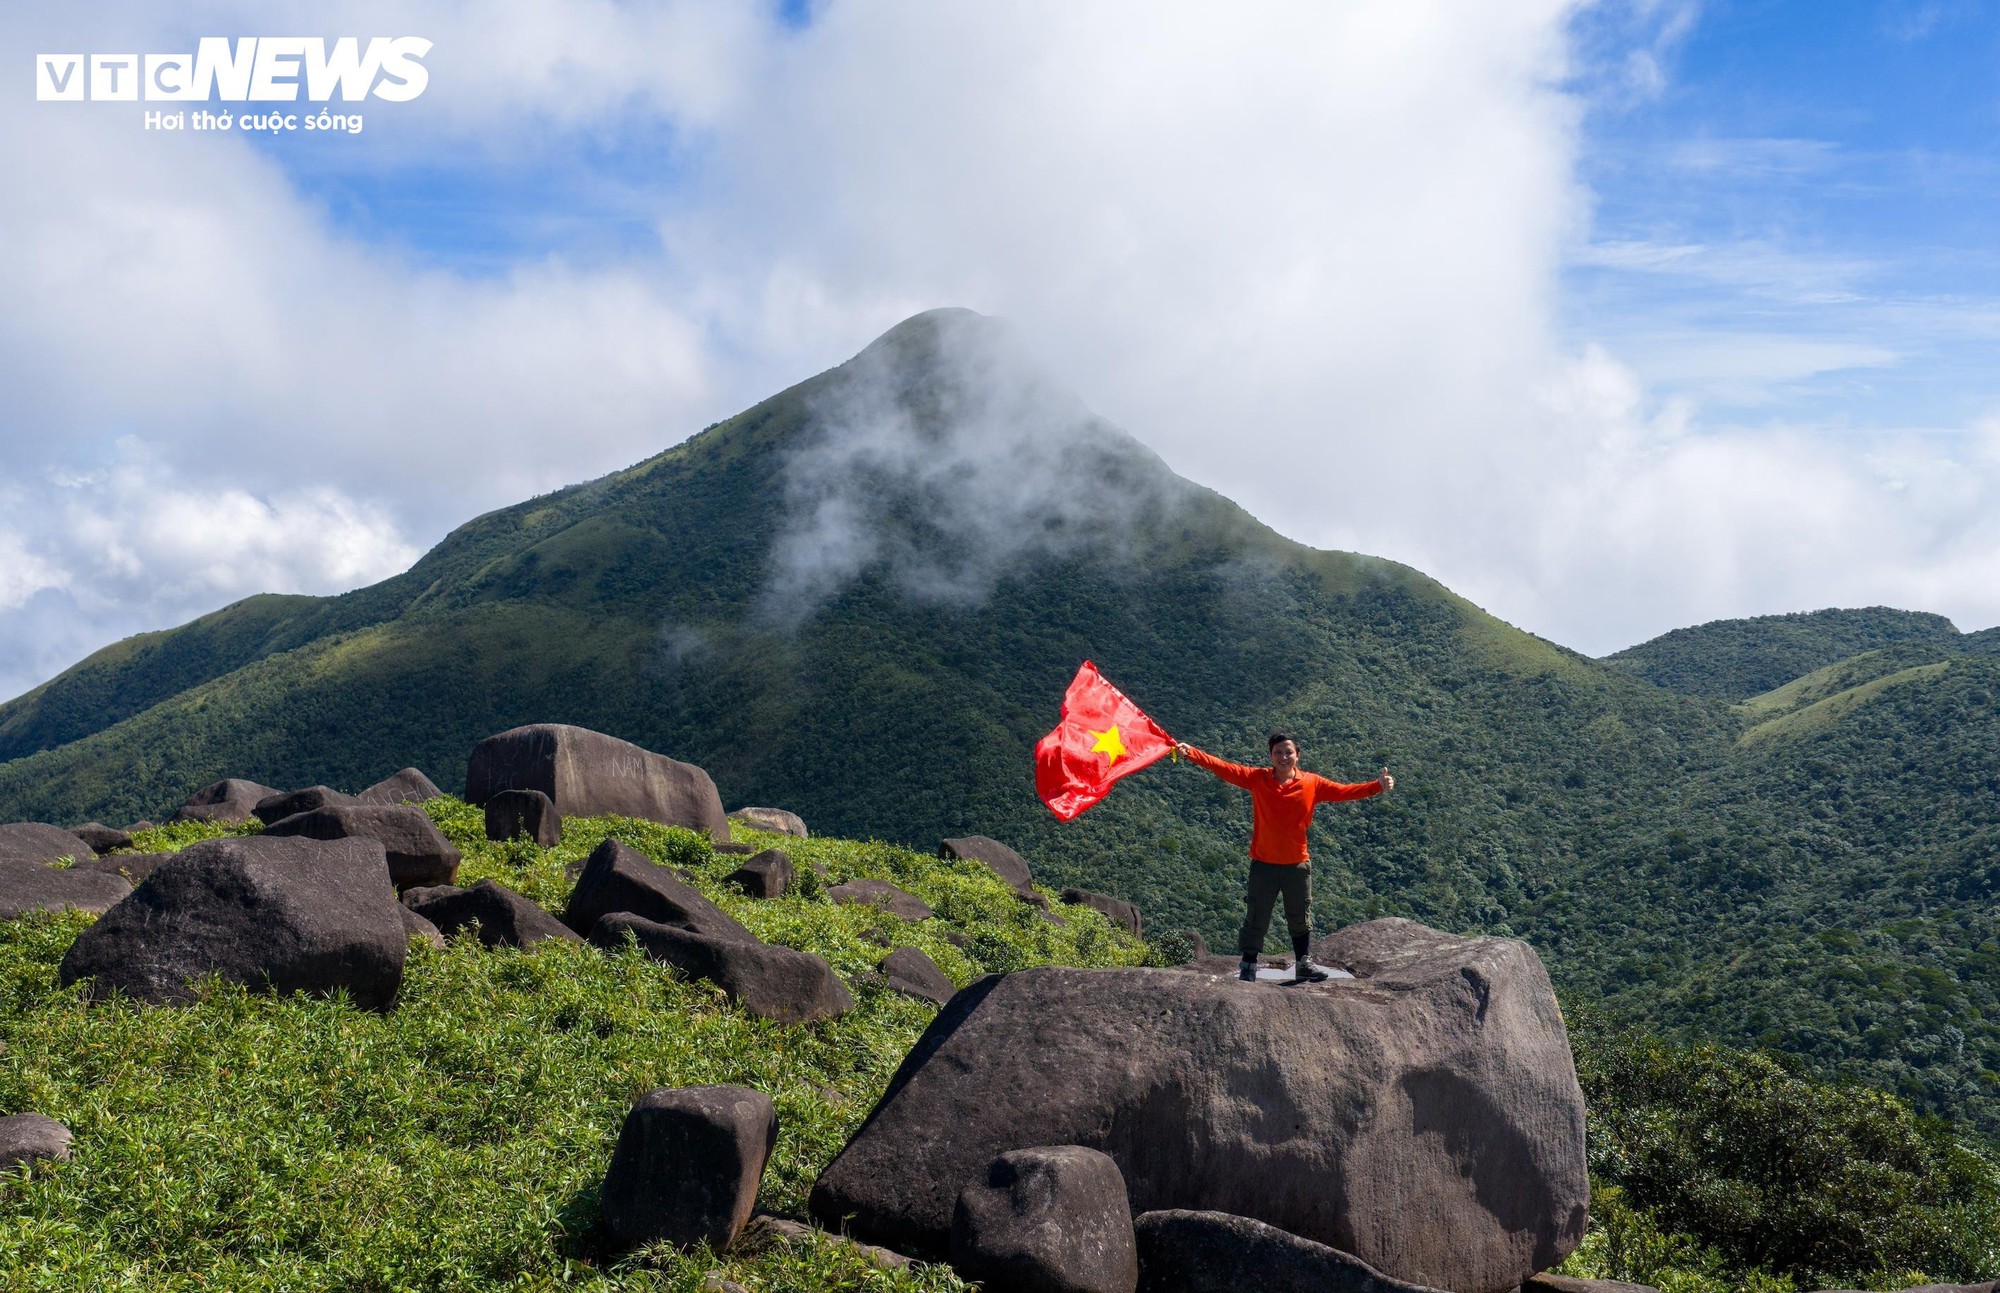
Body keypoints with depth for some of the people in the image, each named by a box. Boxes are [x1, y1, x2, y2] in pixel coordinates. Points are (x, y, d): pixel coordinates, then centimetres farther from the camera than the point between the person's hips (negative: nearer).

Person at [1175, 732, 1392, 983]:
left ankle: (1304, 964, 27)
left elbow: (1344, 791, -3)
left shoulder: (1312, 783, -1)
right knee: (1256, 919, 5)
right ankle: (1248, 967, 15)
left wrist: (1378, 786, -14)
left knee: (1300, 918, 15)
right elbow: (1223, 768, -15)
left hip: (1298, 865, 2)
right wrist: (1190, 753, -27)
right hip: (1263, 864, -2)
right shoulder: (1257, 778, -6)